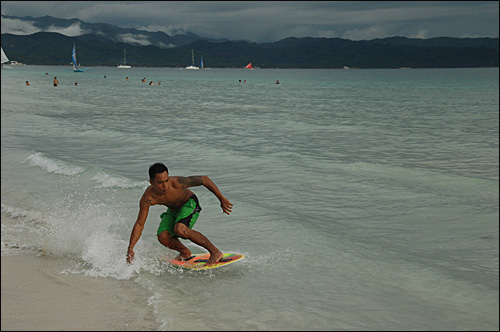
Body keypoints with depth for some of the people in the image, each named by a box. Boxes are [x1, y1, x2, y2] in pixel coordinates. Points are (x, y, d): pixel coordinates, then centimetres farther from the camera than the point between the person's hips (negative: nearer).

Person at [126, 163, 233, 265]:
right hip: (173, 210, 4)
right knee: (163, 237, -18)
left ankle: (215, 251, -19)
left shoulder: (176, 182, -36)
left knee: (180, 230, -32)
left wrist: (222, 199, -23)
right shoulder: (147, 199, -27)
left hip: (190, 204, -4)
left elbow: (204, 179, -26)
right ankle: (185, 252, 14)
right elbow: (139, 224, -18)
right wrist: (130, 248, -25)